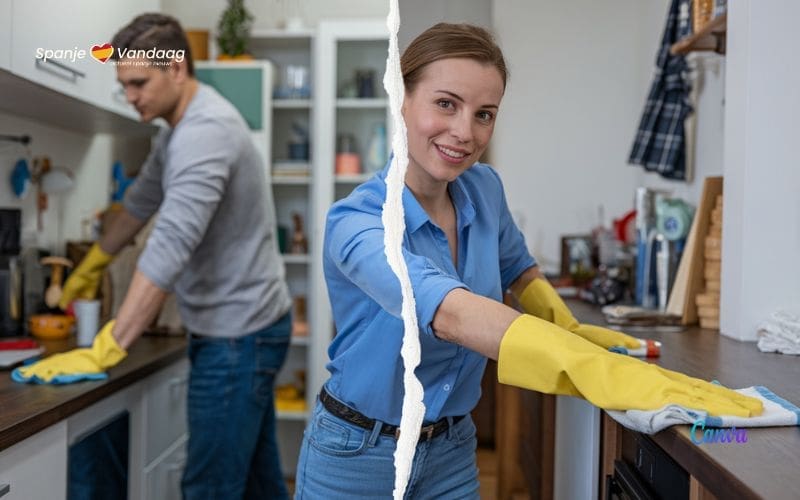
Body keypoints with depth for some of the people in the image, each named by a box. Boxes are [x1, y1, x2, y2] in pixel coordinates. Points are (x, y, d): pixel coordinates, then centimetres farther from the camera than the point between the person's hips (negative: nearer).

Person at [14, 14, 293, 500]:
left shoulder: (205, 131, -21)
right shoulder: (181, 128, 12)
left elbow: (171, 246, -30)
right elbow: (142, 202, 24)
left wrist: (105, 350, -30)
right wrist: (91, 266, 34)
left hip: (237, 334, -10)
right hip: (243, 326, 10)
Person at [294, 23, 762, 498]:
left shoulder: (485, 189, -7)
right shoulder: (357, 223, -26)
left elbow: (516, 266, 14)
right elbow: (451, 312, -44)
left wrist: (571, 329, -1)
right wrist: (610, 375, -54)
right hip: (357, 455, -4)